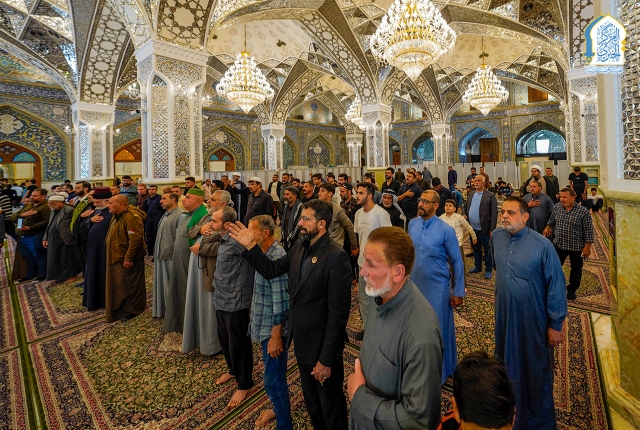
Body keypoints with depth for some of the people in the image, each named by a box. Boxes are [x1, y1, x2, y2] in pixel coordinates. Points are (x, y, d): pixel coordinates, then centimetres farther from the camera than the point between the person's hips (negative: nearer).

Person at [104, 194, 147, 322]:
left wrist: (128, 258, -25)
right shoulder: (117, 216, 11)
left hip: (127, 259, -10)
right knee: (119, 284, 19)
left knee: (129, 284, 3)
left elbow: (136, 239, -27)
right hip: (117, 257, 10)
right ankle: (120, 308, 35)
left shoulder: (131, 217, -23)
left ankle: (132, 310, 18)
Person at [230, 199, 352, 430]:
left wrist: (327, 358, -21)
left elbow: (338, 313, -25)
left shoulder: (336, 257, -26)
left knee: (330, 403, 17)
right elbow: (270, 270, 0)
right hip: (302, 340, 7)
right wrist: (250, 245, -11)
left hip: (322, 344, -7)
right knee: (311, 399, 28)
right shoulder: (299, 247, -1)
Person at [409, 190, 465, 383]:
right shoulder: (412, 224, -3)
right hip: (415, 284, 5)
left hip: (437, 287, -4)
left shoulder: (446, 230, -17)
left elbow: (457, 262, -9)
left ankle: (441, 369, 34)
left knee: (438, 327, 11)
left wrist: (458, 292, -7)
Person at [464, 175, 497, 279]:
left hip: (484, 229, -5)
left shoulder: (490, 196, -9)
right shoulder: (470, 194, 9)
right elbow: (466, 207, 19)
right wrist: (465, 215, -3)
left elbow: (494, 213, -11)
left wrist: (492, 229, -15)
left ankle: (488, 270, 18)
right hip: (472, 228, 6)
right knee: (476, 248, 18)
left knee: (487, 250, 6)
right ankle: (478, 267, 32)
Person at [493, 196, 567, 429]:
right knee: (506, 365, 22)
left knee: (536, 369, 14)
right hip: (504, 316, 5)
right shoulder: (496, 237, -4)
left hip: (533, 320, -5)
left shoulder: (542, 245, -21)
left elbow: (556, 286, -16)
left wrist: (555, 324, -12)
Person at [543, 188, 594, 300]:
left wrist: (587, 247, -12)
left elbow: (588, 230, -12)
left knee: (576, 270, 14)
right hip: (559, 244, 2)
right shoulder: (556, 207, -6)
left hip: (577, 247, -2)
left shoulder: (583, 211, -16)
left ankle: (572, 290, 32)